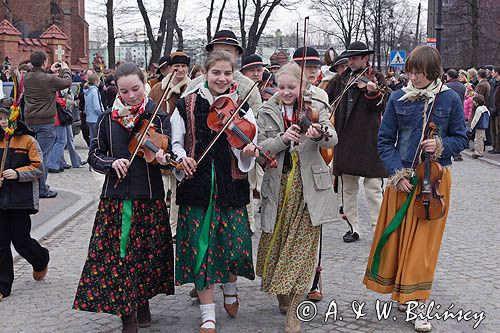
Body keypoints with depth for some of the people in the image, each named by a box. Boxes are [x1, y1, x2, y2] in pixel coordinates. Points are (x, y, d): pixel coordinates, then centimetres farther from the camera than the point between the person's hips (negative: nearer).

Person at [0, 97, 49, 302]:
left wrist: (17, 173, -18)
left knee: (21, 241, 0)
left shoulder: (28, 140, -5)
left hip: (21, 199, -4)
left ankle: (41, 261, 33)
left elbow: (38, 169, -6)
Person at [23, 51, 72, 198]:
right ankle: (42, 190, 1)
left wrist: (51, 71, 26)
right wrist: (65, 70, 17)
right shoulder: (50, 79, -17)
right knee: (43, 156, -2)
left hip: (30, 121, 7)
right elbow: (67, 82, -1)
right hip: (45, 122, -7)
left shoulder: (27, 78, 2)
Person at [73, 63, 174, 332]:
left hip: (149, 196, -1)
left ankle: (143, 303, 29)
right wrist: (112, 163, -13)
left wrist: (163, 157, -30)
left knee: (149, 251, 8)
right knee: (119, 252, -2)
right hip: (116, 197, 1)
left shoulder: (157, 116, 1)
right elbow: (94, 155, 7)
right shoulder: (108, 119, 5)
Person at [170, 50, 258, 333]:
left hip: (230, 184, 0)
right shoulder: (187, 105, 2)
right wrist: (181, 158, -13)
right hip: (197, 183, 0)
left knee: (235, 244, -2)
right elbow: (175, 143, 7)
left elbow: (245, 146, -2)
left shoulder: (241, 106, 2)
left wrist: (248, 152, -24)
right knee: (201, 245, 1)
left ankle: (230, 288, 34)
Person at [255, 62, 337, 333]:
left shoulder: (315, 108, 2)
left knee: (302, 246, -3)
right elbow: (261, 146, -5)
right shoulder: (267, 112, 5)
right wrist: (283, 138, -24)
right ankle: (281, 293, 37)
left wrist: (318, 135, -36)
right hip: (277, 185, 2)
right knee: (275, 241, 9)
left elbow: (332, 139, -13)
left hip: (308, 186, -1)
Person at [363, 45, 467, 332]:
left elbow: (461, 139, 5)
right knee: (397, 236, 7)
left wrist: (442, 145, -16)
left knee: (424, 241, 1)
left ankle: (417, 303, 9)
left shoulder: (450, 99, -2)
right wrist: (397, 173, -8)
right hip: (402, 177, 1)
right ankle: (403, 292, 26)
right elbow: (385, 141, 3)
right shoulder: (398, 98, 0)